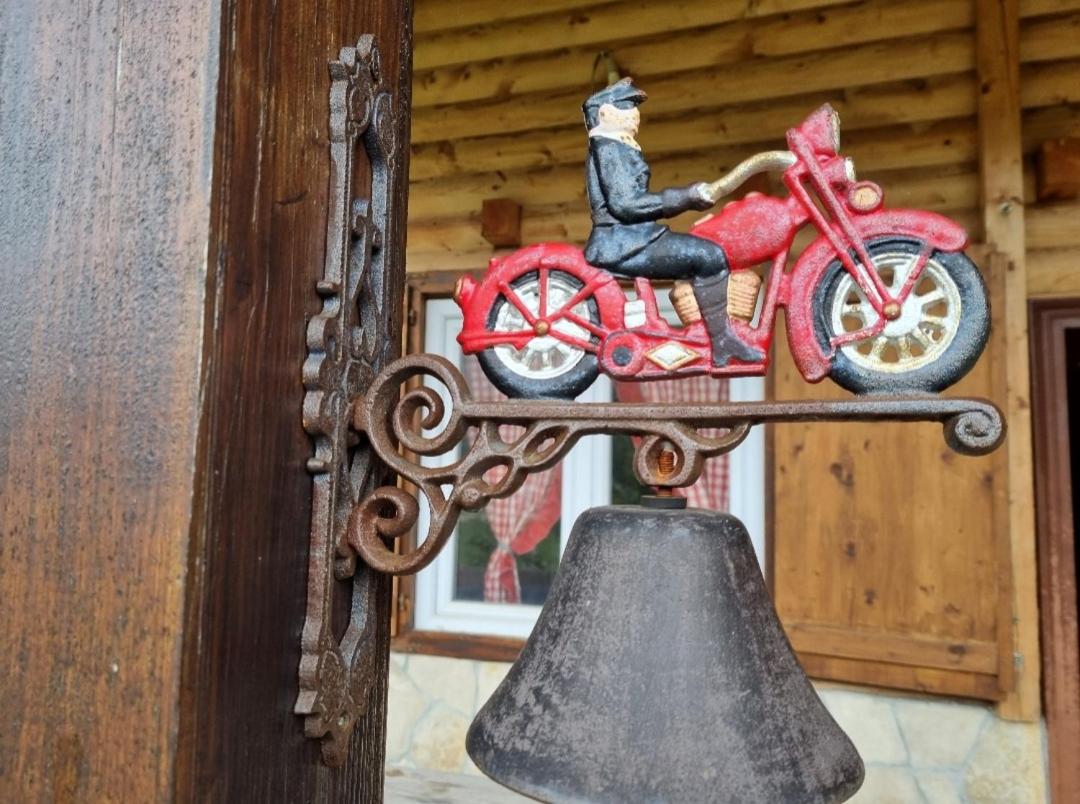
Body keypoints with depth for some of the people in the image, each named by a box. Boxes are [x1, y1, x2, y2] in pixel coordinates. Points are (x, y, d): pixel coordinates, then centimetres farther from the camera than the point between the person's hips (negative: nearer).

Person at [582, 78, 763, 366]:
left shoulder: (620, 147, 24)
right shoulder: (607, 147, -8)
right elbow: (624, 204, -19)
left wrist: (692, 197, 17)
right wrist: (686, 196, -16)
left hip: (632, 239, 11)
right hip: (622, 244, -11)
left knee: (706, 255, 14)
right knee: (709, 256, -19)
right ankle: (722, 343, -15)